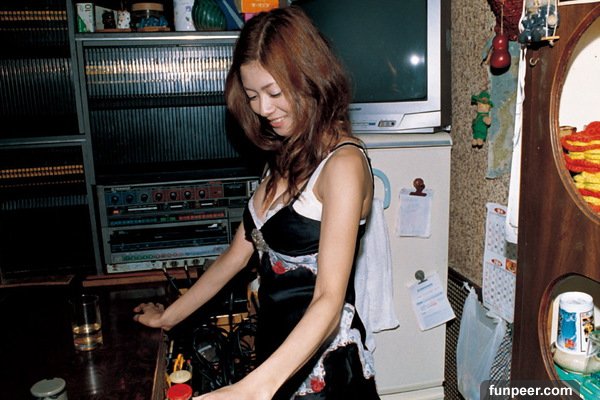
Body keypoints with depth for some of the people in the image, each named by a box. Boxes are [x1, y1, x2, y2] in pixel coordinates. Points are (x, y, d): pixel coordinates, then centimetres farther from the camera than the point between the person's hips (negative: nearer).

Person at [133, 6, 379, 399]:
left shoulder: (343, 163, -20)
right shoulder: (285, 156, 6)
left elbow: (329, 302, -27)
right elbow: (238, 253, 8)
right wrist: (168, 317, 12)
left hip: (323, 366, -7)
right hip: (276, 351, 7)